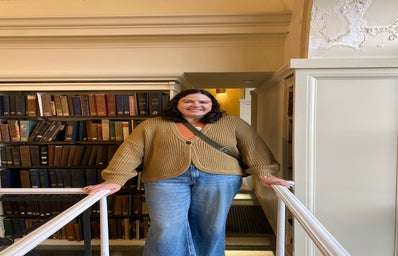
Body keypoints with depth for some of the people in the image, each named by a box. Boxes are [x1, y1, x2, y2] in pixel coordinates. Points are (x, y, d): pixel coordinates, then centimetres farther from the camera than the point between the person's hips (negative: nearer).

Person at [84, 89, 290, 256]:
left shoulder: (232, 124, 11)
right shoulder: (152, 126, 10)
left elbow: (254, 149, 6)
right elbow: (131, 151, 3)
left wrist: (264, 174, -8)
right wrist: (115, 180, -7)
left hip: (219, 179, 1)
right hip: (166, 181, 0)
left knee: (211, 229, 3)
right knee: (167, 231, -9)